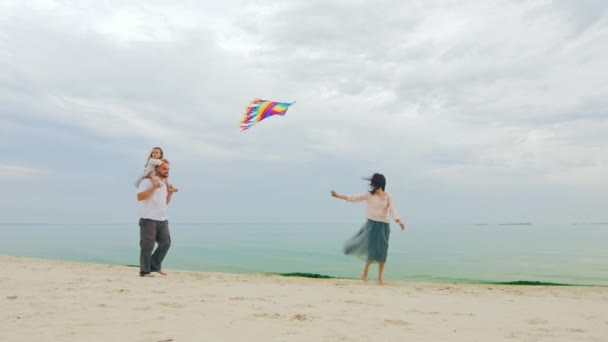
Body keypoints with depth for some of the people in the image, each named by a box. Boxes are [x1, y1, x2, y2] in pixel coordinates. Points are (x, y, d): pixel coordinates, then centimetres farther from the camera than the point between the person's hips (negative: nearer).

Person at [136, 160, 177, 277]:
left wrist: (169, 194, 9)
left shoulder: (165, 184, 20)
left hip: (162, 220, 8)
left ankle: (155, 266, 23)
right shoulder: (147, 181, -5)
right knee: (147, 246, -2)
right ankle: (145, 271, 9)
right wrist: (153, 188, -23)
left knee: (166, 243, 8)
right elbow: (139, 197, -17)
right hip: (149, 219, -8)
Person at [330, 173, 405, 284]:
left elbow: (392, 210, -6)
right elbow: (354, 198, 1)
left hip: (383, 225, 1)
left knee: (382, 252, 2)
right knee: (372, 250, -5)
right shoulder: (369, 195, 1)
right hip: (372, 224, -1)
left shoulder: (388, 197, 2)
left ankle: (379, 277, 15)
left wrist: (399, 221, -23)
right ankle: (365, 271, 20)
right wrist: (338, 195, -4)